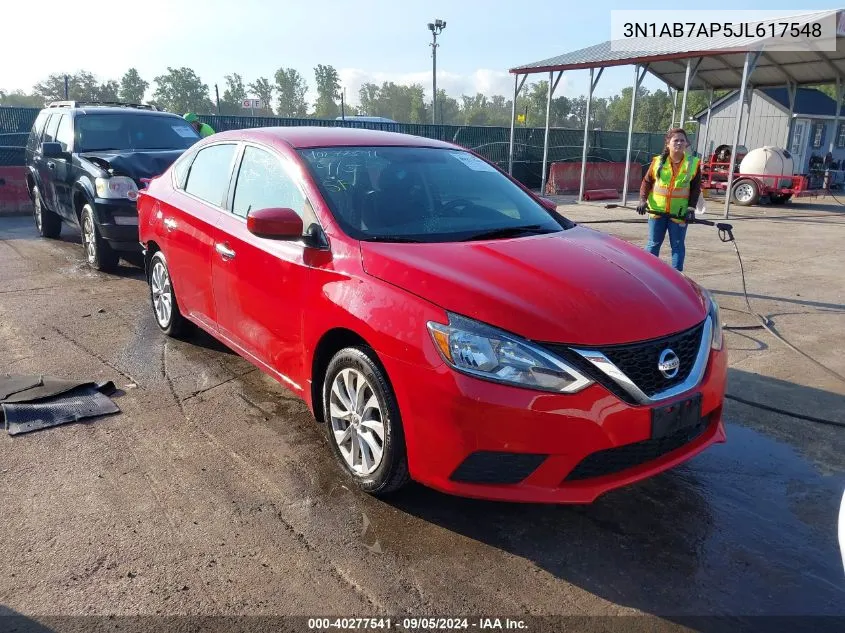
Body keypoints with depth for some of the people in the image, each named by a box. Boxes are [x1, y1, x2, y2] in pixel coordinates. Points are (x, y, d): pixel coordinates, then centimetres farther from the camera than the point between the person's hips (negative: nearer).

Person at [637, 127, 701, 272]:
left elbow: (696, 188, 2)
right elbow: (647, 181, 5)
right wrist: (643, 199, -9)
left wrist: (691, 207, -8)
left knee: (678, 245, 8)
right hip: (657, 210, 1)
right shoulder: (658, 161, 0)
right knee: (653, 244, 9)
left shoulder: (694, 163, -1)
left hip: (679, 212, 0)